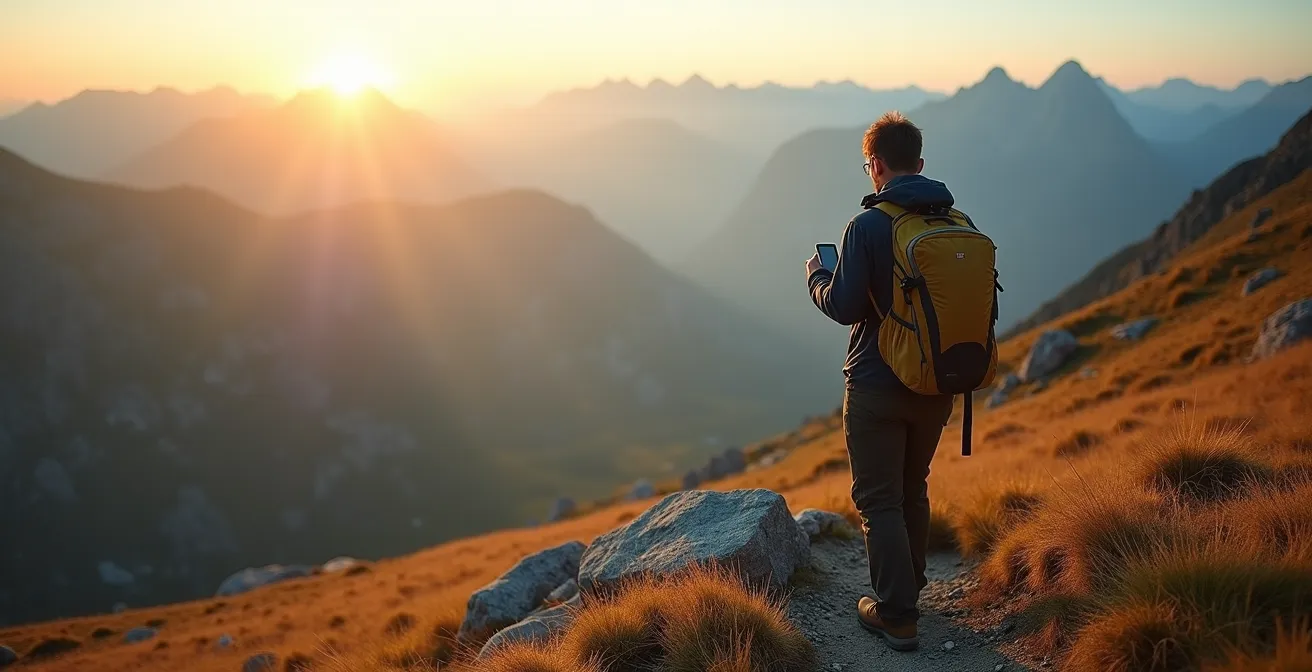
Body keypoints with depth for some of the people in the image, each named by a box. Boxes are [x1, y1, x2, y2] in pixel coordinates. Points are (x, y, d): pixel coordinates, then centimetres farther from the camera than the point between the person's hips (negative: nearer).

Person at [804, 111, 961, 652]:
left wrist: (816, 274, 2)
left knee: (879, 500, 5)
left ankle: (896, 616, 5)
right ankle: (908, 590, 37)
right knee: (913, 491, 23)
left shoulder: (868, 226, -17)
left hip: (877, 387, -6)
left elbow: (844, 306, -18)